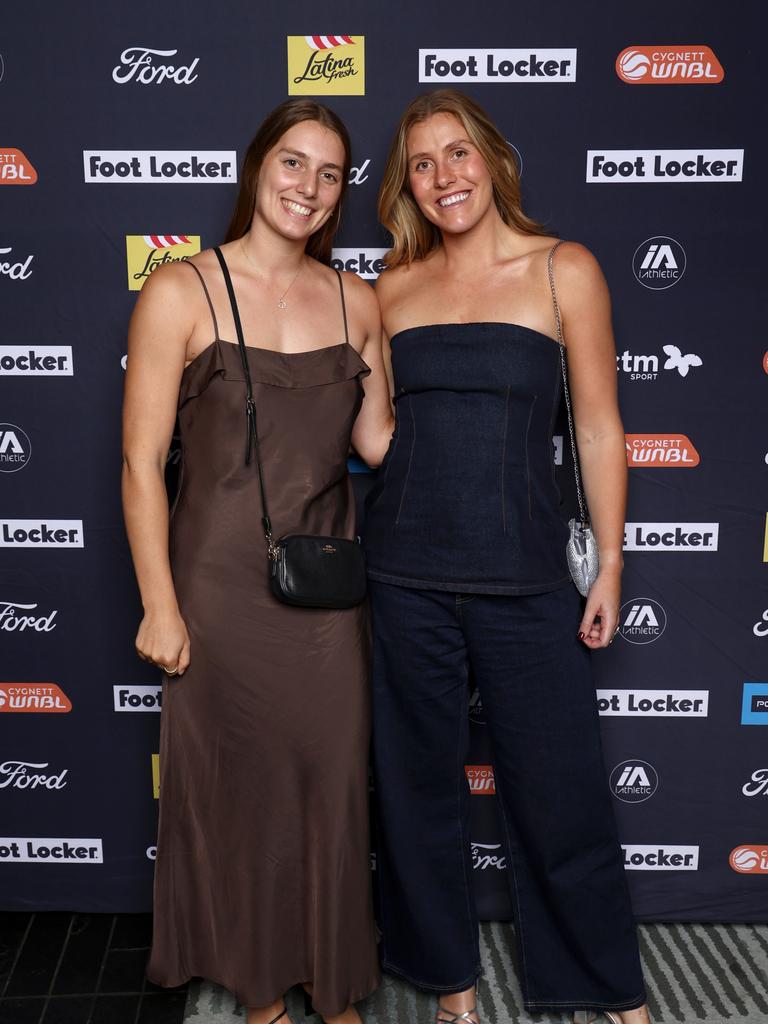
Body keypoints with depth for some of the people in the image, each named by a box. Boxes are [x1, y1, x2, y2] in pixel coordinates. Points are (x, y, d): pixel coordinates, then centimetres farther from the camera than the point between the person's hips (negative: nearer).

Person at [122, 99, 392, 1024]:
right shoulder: (181, 292, -6)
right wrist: (160, 607, -9)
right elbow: (141, 463, -7)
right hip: (223, 587, -3)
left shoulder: (355, 299, 5)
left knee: (334, 787, 11)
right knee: (241, 790, 11)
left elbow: (379, 442, 8)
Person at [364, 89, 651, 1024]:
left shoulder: (563, 270, 0)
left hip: (525, 576, -2)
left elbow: (598, 427, 0)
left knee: (559, 786, 6)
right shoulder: (393, 289, 7)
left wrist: (610, 565, -2)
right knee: (419, 781, 12)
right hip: (405, 574, 3)